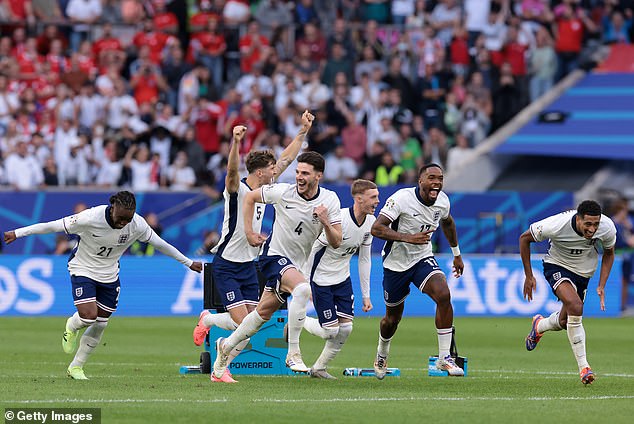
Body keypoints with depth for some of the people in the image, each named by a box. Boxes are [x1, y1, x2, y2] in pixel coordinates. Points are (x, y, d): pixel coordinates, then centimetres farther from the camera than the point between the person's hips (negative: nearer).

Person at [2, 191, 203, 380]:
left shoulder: (137, 225, -19)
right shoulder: (91, 218, -29)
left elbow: (160, 244, -3)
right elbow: (52, 226, -22)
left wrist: (189, 263, 6)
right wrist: (17, 233, -19)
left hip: (109, 276, 4)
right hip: (83, 270, -4)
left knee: (100, 325, 4)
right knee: (88, 316, -21)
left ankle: (76, 368, 21)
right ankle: (72, 327, 17)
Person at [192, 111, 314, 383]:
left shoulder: (264, 188, 5)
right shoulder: (237, 189, -16)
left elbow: (286, 158, 13)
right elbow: (232, 170, -38)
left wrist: (303, 131, 9)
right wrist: (236, 143, -54)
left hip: (249, 265, 7)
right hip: (226, 266, -7)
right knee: (242, 324, -13)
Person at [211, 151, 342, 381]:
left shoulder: (330, 200, -8)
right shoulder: (282, 192, -15)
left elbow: (336, 243, -8)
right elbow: (250, 197, 3)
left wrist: (325, 222, -27)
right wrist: (249, 232, 0)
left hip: (297, 265, 5)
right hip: (274, 256, -5)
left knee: (263, 312, 13)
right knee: (302, 289, -33)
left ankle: (226, 346, 36)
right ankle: (293, 354, -29)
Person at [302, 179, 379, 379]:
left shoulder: (370, 222, -4)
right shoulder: (339, 220, -27)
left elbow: (364, 259, 7)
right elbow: (312, 248, -19)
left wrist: (366, 295, 7)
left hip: (342, 279, 7)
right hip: (321, 278, -7)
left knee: (345, 328, -2)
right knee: (330, 331, -8)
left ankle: (319, 368, 15)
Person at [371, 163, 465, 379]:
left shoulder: (442, 201, -6)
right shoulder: (401, 198, -24)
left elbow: (447, 222, 19)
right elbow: (376, 228, -31)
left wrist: (457, 254, 27)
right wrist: (408, 238, -41)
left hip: (423, 259, 3)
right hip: (396, 262, -3)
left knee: (443, 295, -25)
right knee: (393, 318, 10)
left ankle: (444, 358, -18)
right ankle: (381, 357, 43)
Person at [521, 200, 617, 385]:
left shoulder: (608, 228, -23)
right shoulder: (556, 225, -33)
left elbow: (608, 253, 0)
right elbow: (525, 238, -15)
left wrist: (601, 286, -8)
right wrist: (528, 276, -10)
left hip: (583, 272, 4)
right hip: (557, 266, -4)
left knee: (564, 321, 11)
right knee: (575, 306, -30)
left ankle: (540, 325, 49)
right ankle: (583, 366, -23)